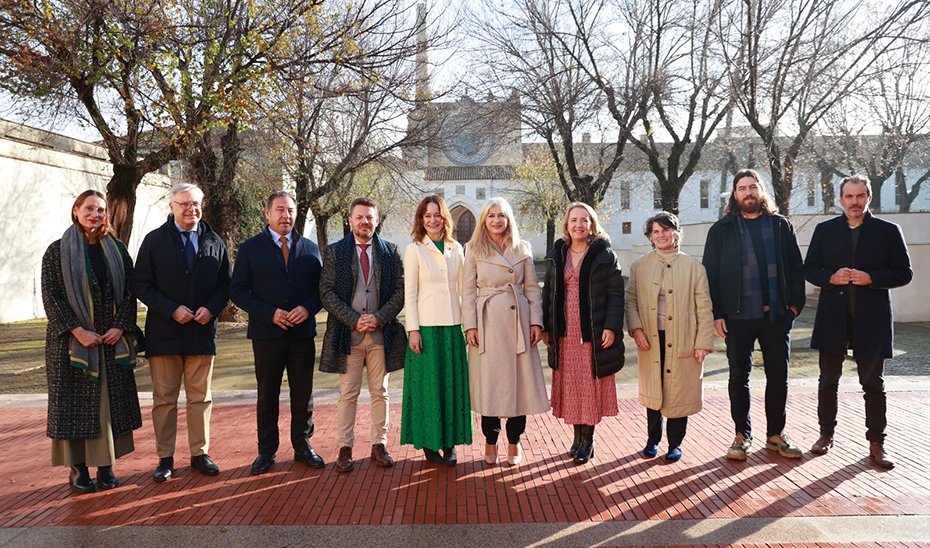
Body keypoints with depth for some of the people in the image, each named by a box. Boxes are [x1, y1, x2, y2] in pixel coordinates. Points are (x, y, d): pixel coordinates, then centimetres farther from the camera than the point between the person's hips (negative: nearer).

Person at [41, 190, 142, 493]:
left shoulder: (116, 249, 8)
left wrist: (120, 326, -8)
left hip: (113, 340, 3)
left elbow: (129, 291, 5)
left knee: (110, 401, 4)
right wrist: (78, 331, -14)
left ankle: (105, 466, 14)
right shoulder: (57, 250, 0)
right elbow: (50, 296, -6)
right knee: (74, 403, 3)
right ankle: (78, 468, 13)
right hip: (71, 340, -2)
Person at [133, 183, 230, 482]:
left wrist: (211, 308, -10)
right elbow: (141, 285, -3)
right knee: (164, 399, 6)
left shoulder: (215, 242, 7)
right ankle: (165, 458, 17)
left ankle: (200, 454, 20)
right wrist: (171, 310, -15)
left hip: (202, 331, 2)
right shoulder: (154, 241, 0)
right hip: (164, 333, -2)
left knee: (201, 398, 9)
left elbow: (225, 285, 9)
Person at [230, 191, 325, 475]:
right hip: (267, 333, -2)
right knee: (267, 395, 8)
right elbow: (238, 290, -4)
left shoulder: (310, 248, 9)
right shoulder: (250, 248, 1)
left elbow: (321, 287, 8)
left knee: (303, 395, 9)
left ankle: (302, 446, 23)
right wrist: (269, 313, -15)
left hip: (303, 333, 2)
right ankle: (266, 451, 19)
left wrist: (308, 308, -12)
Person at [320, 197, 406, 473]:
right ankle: (345, 448, 13)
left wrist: (378, 318, -10)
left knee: (380, 392, 9)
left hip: (382, 332, 1)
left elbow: (400, 291, 3)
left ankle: (379, 444, 19)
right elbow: (327, 292, -2)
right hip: (347, 332, -1)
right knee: (348, 394, 4)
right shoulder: (335, 251, 3)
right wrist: (354, 320, -11)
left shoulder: (390, 252, 7)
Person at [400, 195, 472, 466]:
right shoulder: (414, 250, -1)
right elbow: (409, 294, -3)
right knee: (428, 382, 1)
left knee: (453, 382, 6)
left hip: (452, 326, 4)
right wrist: (413, 330, -9)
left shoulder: (457, 249, 10)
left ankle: (450, 442, 17)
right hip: (426, 326, -3)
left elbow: (462, 289, 12)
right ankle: (429, 443, 14)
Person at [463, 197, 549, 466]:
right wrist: (470, 325, -6)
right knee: (489, 382, 2)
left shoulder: (523, 249, 9)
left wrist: (536, 321, 0)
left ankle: (514, 442, 18)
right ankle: (490, 441, 17)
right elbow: (468, 290, 1)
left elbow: (533, 288, 9)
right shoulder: (474, 250, 4)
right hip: (487, 321, -2)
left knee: (519, 380, 4)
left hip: (518, 320, 2)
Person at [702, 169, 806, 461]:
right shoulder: (721, 230, 2)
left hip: (777, 315, 2)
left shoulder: (781, 225, 8)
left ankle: (776, 433, 23)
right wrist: (716, 313, -7)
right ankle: (742, 434, 19)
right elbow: (710, 273, -1)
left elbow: (795, 267, 8)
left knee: (778, 376, 9)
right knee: (739, 377, 7)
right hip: (738, 317, -1)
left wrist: (795, 303, -2)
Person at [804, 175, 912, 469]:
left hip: (872, 319, -1)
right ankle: (826, 434, 22)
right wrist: (831, 278, -13)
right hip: (832, 318, 2)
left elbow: (904, 273, 0)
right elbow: (809, 269, 7)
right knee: (828, 380, 10)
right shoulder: (824, 230, 7)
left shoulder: (888, 231, 2)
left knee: (874, 383, 6)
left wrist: (871, 278, -16)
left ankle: (876, 443, 15)